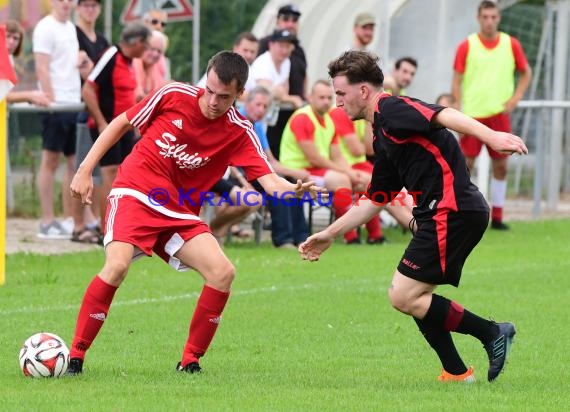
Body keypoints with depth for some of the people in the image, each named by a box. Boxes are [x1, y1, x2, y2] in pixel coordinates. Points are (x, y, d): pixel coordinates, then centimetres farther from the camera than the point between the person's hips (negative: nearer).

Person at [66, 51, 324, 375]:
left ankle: (191, 360, 2)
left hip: (180, 213, 3)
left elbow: (269, 180, -15)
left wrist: (295, 190, -38)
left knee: (223, 273, -14)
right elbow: (121, 124, 5)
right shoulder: (174, 95, -8)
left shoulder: (239, 132, -6)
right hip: (135, 193, -3)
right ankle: (75, 356, -16)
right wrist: (86, 170, 1)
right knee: (117, 266, -27)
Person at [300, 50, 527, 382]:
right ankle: (456, 372, 13)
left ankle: (491, 332, -5)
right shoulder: (383, 138, 23)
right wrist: (329, 235, 33)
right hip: (444, 214, 10)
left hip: (453, 209, -10)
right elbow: (373, 201, 30)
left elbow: (443, 115, -24)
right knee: (411, 296, 14)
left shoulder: (390, 109, -7)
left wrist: (491, 136, -39)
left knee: (404, 297, -9)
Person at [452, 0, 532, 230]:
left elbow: (526, 73, 15)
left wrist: (515, 98, 1)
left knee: (500, 166, 4)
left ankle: (497, 217, 13)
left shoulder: (511, 45, 4)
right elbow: (456, 82, -1)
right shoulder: (467, 46, -1)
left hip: (499, 114, 2)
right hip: (472, 114, -2)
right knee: (465, 164, -5)